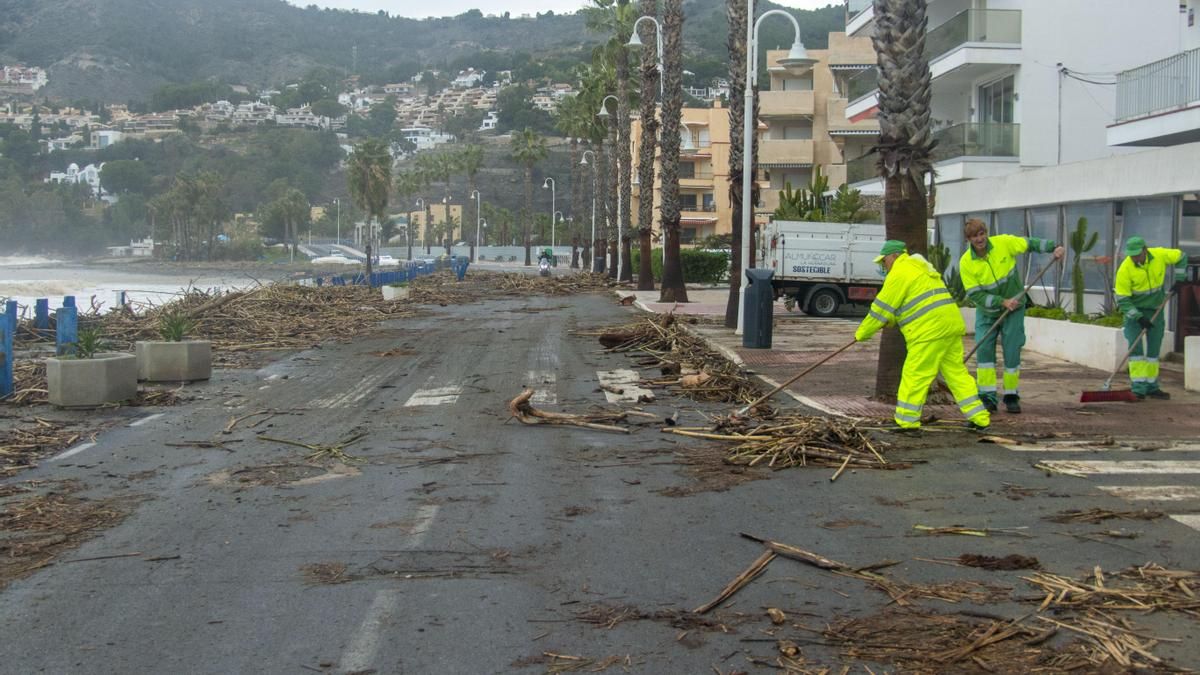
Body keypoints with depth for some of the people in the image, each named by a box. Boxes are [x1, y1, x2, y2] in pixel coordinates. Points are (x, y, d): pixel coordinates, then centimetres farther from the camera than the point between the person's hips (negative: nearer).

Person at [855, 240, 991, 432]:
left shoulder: (899, 273, -5)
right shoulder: (919, 267, 26)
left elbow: (881, 308, -4)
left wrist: (862, 334, 5)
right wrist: (890, 321, 26)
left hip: (930, 329, -9)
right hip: (951, 324, 9)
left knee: (915, 375, -3)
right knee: (956, 372, 12)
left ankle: (906, 422, 1)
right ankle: (980, 417, 12)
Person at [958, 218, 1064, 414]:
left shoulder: (1003, 243, -14)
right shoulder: (966, 263, -16)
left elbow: (1029, 243, -4)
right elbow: (975, 294, -17)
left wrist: (1054, 247, -19)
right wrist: (1002, 302, -26)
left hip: (1014, 309, 0)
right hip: (987, 312, 0)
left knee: (1012, 351, -1)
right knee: (984, 349, -10)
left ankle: (1012, 396, 14)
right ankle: (987, 397, -2)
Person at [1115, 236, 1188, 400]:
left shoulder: (1160, 255, -15)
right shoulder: (1125, 270, -23)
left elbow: (1181, 256, 6)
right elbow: (1122, 300, -20)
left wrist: (1179, 280, -2)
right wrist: (1138, 317, -25)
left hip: (1155, 309, 4)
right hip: (1134, 310, -4)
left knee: (1154, 350, 8)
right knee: (1135, 348, -14)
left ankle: (1152, 388, 16)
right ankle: (1138, 389, -13)